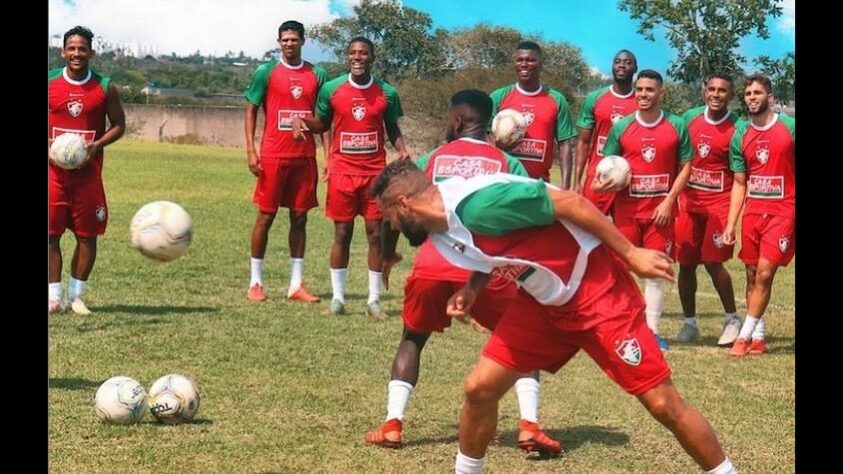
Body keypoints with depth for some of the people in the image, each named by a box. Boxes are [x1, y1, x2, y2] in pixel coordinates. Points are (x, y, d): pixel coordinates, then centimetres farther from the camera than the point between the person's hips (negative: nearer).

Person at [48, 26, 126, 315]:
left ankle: (76, 296, 16)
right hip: (54, 169, 0)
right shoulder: (49, 84, 1)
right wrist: (50, 146, -12)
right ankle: (54, 296, 6)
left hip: (89, 170, 1)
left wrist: (97, 145, -11)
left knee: (87, 235, 4)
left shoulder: (106, 88, 1)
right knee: (51, 234, -3)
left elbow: (119, 126, 6)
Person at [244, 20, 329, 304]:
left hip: (305, 157, 3)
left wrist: (328, 154, 2)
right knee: (266, 215, 1)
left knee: (300, 217, 5)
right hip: (273, 156, -3)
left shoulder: (317, 75, 8)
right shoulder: (266, 72, 0)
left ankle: (296, 284, 10)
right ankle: (255, 282, 9)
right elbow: (251, 110, 2)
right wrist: (250, 150, -7)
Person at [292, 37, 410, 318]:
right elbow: (322, 123, 13)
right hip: (342, 170, 0)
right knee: (342, 233, 3)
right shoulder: (331, 89, 0)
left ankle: (374, 299, 9)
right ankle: (338, 297, 11)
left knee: (376, 233, 1)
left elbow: (392, 128, 12)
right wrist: (302, 121, -7)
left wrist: (402, 150, -7)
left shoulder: (386, 93, 1)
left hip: (375, 171, 0)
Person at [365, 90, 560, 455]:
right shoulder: (506, 163, 14)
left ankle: (392, 425, 13)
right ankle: (529, 426, 2)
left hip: (433, 265, 1)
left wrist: (387, 254, 35)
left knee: (413, 338, 26)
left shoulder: (432, 158, 18)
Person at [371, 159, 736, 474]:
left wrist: (630, 253, -20)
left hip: (595, 288, -8)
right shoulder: (440, 227, 0)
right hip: (542, 299, 8)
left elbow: (569, 202, -23)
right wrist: (471, 289, -1)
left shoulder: (476, 203, -28)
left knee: (662, 403, -7)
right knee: (480, 387, 2)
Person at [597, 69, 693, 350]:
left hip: (661, 209, 0)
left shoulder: (677, 126, 2)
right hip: (626, 208, 0)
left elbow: (685, 167, 4)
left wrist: (669, 201, -7)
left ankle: (652, 330, 9)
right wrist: (601, 183, -14)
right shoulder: (621, 127, 3)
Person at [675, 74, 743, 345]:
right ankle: (690, 323, 19)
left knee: (713, 262, -9)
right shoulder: (690, 118, 5)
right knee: (686, 263, 5)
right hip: (688, 199, 4)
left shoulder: (736, 128, -7)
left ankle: (732, 319, 9)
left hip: (719, 200, -4)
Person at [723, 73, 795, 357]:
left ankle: (744, 336, -5)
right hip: (752, 211, 5)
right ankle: (758, 337, 15)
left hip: (782, 211, -5)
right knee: (752, 275, 7)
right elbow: (739, 184, 11)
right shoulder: (740, 137, 6)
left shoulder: (790, 128, -5)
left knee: (764, 274, -10)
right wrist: (730, 224, 4)